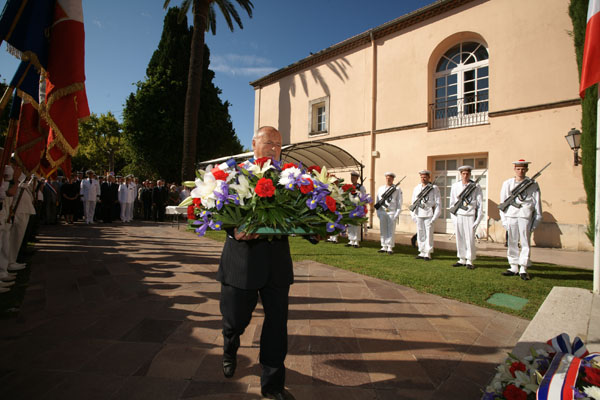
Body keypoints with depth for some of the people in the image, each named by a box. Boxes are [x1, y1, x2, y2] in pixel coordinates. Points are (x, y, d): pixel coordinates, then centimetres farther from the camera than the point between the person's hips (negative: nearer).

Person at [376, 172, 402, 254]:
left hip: (392, 213, -3)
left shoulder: (397, 189, 3)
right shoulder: (381, 188, 12)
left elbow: (399, 203, 1)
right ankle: (384, 247, 13)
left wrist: (397, 214, -7)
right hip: (382, 212, 3)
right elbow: (377, 201, 14)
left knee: (391, 231, 0)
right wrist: (378, 212, 7)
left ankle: (390, 248, 7)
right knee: (383, 230, 5)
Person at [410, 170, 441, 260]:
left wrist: (435, 217, -9)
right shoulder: (416, 188, 12)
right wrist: (413, 215, 7)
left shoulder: (434, 188, -1)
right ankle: (422, 252, 18)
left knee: (429, 234, -2)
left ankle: (428, 254, 6)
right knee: (420, 234, 8)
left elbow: (438, 203, -2)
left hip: (429, 215, -4)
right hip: (419, 215, 4)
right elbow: (413, 202, 15)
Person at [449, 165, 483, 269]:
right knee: (460, 239, 5)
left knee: (470, 239, -3)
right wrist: (453, 217, 7)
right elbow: (452, 202, 13)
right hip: (458, 215, 3)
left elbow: (480, 204, 2)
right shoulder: (455, 186, 9)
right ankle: (462, 260, 16)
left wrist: (478, 220, -3)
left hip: (470, 216, -2)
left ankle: (469, 261, 9)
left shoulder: (476, 187, 2)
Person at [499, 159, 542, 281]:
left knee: (525, 242, -2)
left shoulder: (532, 184, 7)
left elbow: (537, 202, 6)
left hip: (525, 215, -2)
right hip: (511, 215, 2)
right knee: (512, 242, 7)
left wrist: (537, 220, 1)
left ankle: (523, 269, 4)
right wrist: (504, 219, 6)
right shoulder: (507, 183, 12)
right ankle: (514, 268, 15)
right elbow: (503, 202, 11)